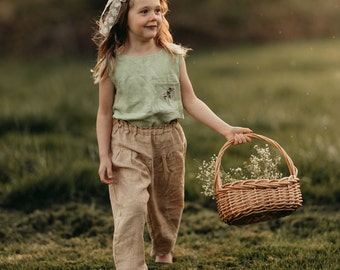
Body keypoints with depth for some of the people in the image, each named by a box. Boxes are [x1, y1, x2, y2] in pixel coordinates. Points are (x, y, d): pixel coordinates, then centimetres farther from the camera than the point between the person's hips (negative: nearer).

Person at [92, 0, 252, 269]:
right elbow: (105, 113, 0)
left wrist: (226, 129, -7)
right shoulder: (113, 63, -6)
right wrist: (104, 157, -5)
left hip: (169, 141, 3)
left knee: (169, 209, 18)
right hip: (128, 143, -3)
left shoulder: (173, 56, -1)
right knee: (131, 209, -14)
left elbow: (191, 101, 2)